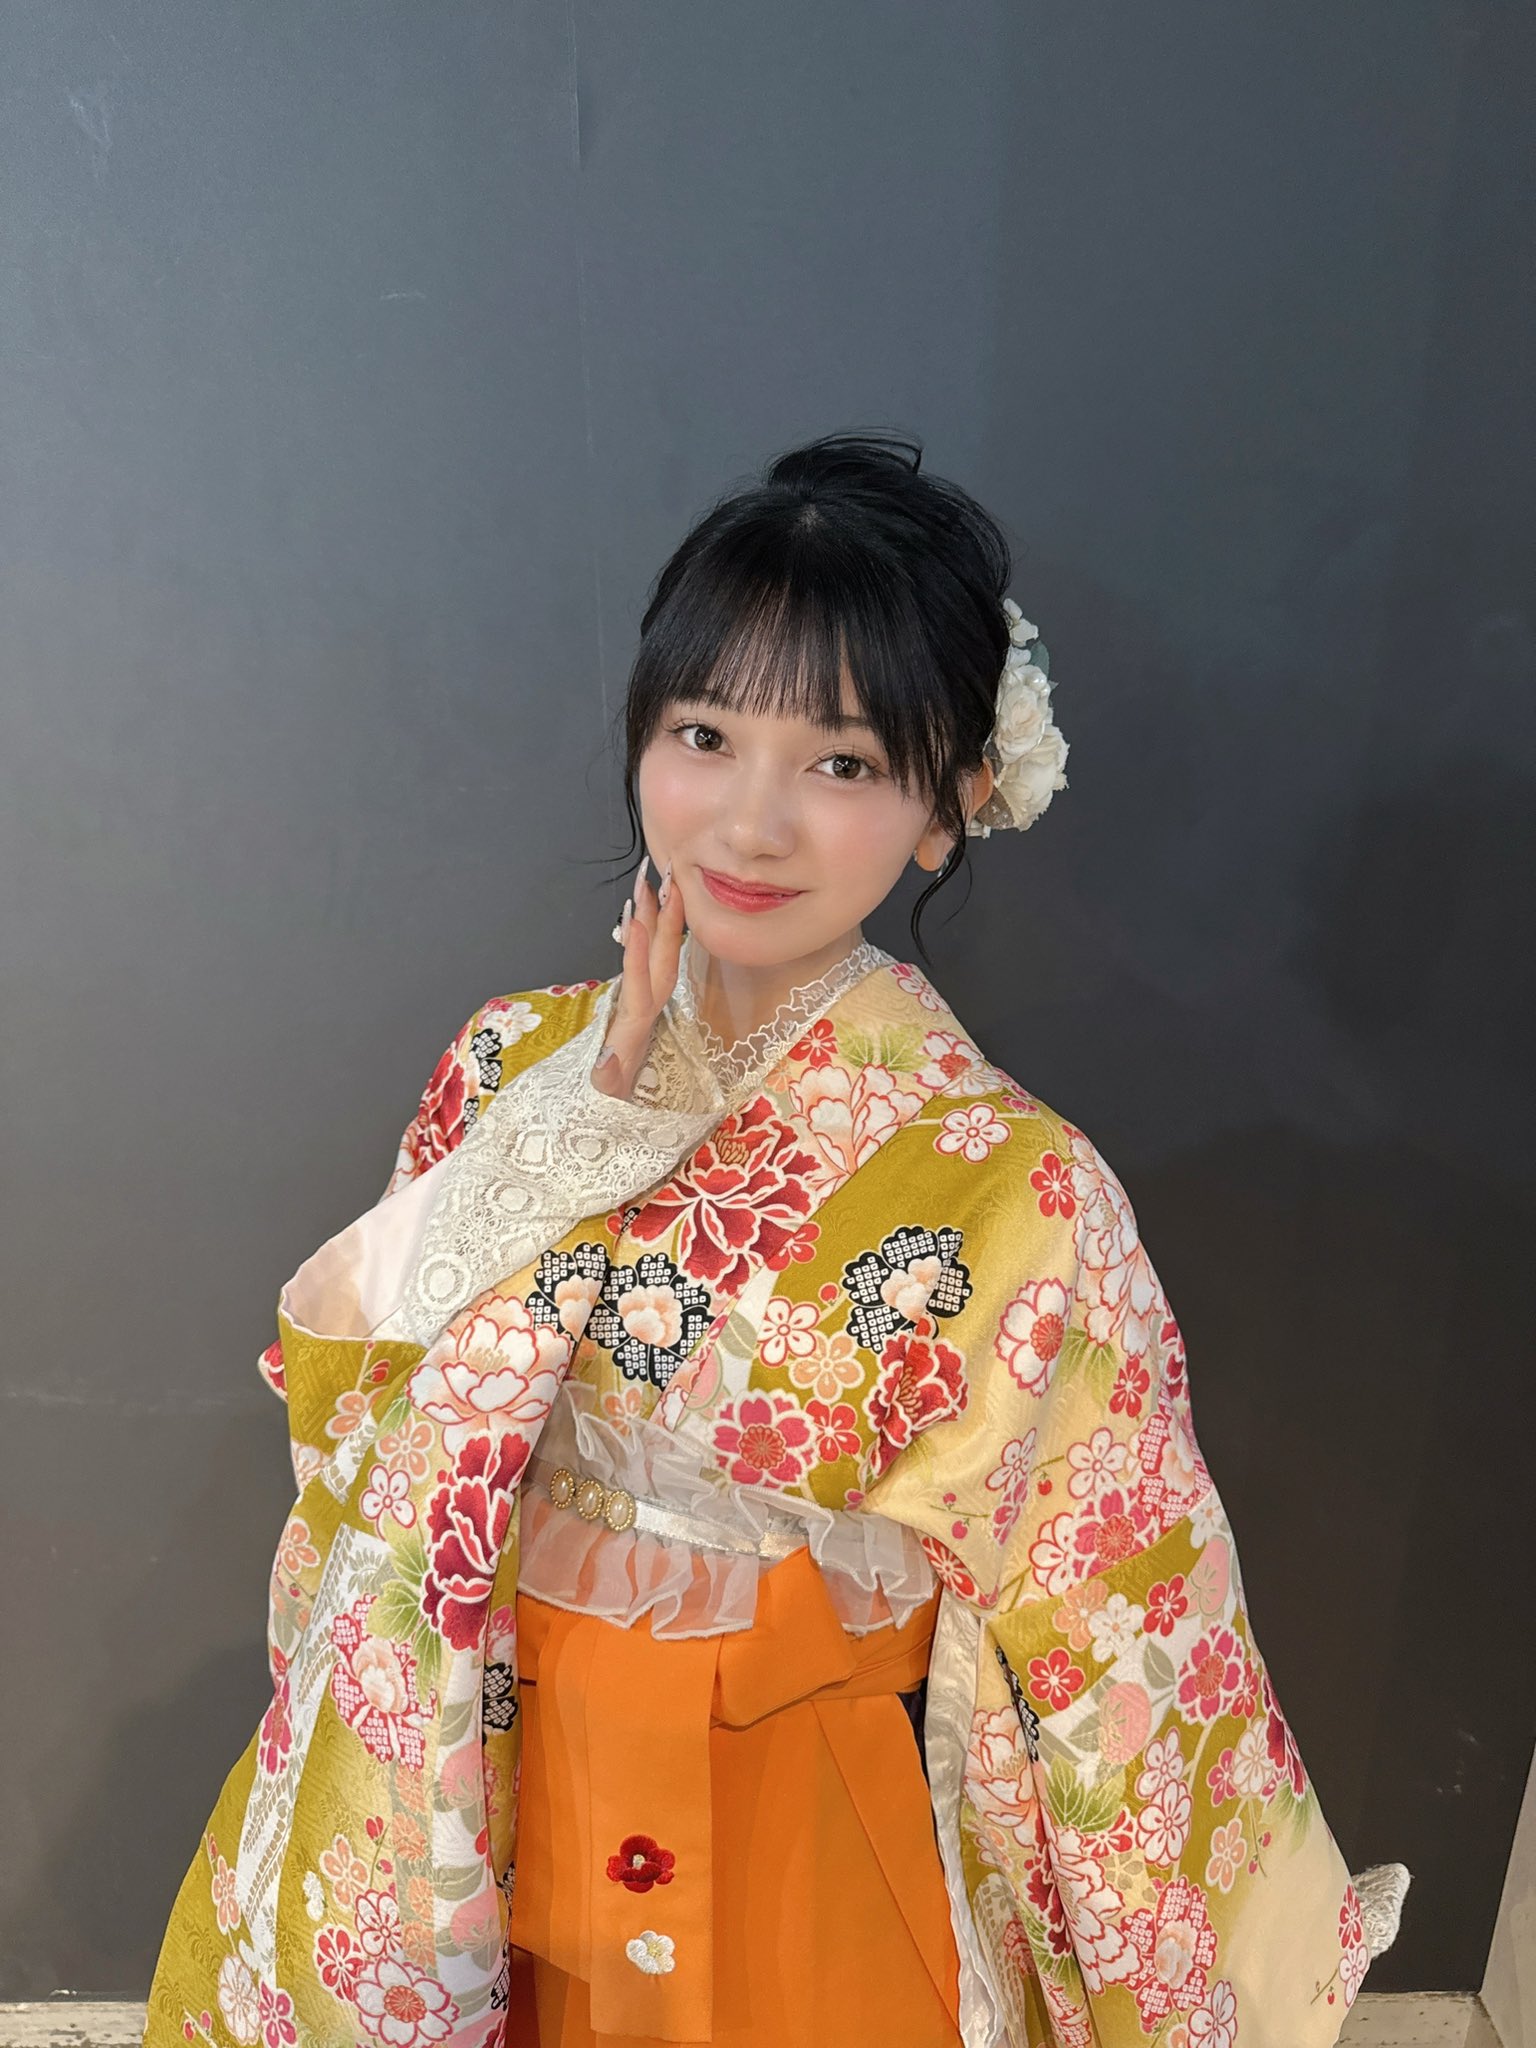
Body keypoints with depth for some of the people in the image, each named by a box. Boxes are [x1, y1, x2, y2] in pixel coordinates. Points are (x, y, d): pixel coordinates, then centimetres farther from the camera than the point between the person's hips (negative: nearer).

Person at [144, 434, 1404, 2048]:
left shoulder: (1009, 1191, -24)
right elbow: (364, 1457, -9)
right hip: (498, 1809, 3)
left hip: (794, 1853, -3)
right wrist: (571, 1127, -20)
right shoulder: (518, 1064, -12)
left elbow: (1112, 1628, -14)